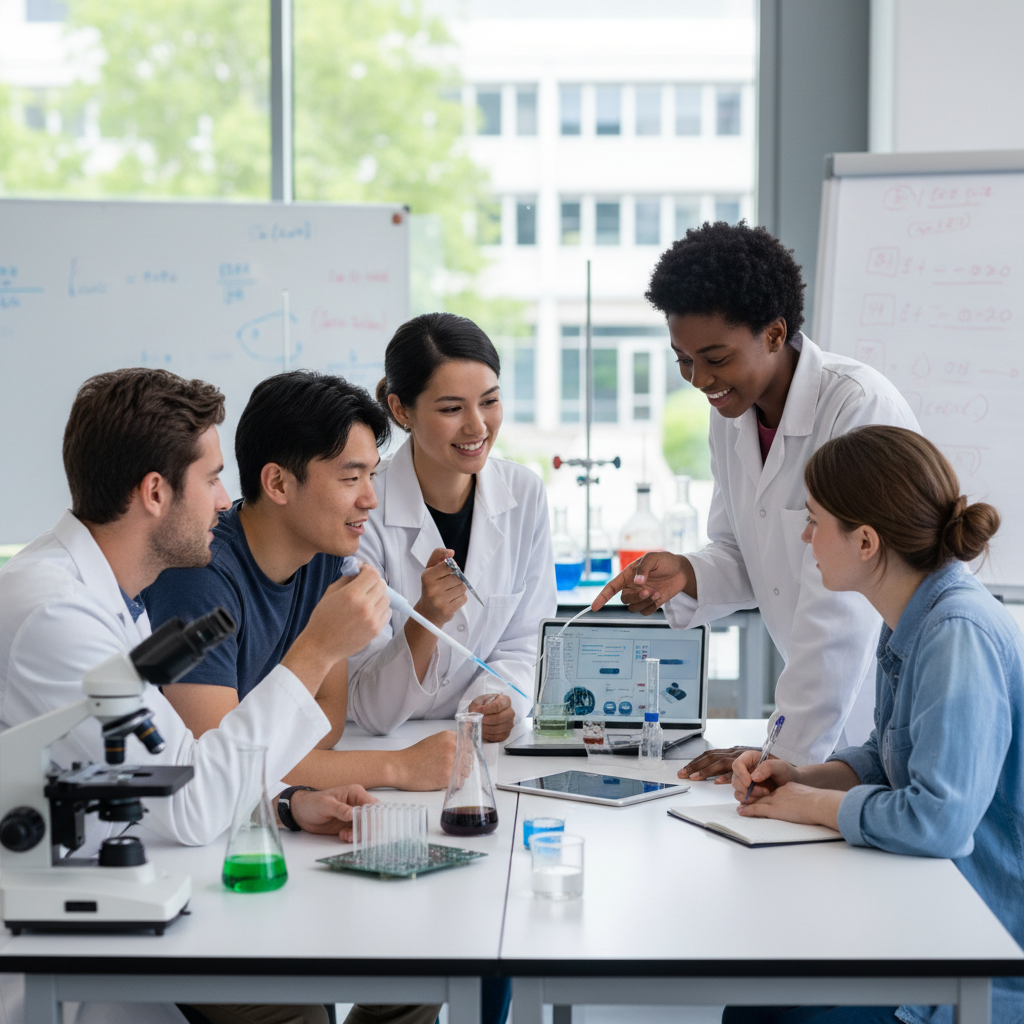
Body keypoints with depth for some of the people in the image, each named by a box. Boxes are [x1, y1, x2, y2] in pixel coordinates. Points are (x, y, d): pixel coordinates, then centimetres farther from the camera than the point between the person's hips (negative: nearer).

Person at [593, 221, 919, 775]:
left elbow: (842, 604, -23)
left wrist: (786, 752, -22)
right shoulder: (730, 412, 5)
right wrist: (687, 575, -5)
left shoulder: (861, 408, -19)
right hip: (820, 692, 6)